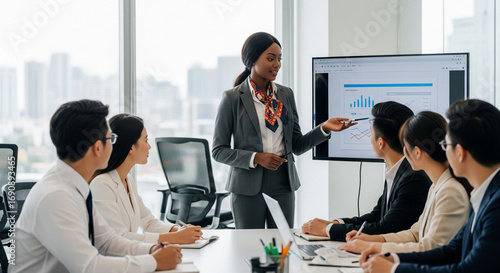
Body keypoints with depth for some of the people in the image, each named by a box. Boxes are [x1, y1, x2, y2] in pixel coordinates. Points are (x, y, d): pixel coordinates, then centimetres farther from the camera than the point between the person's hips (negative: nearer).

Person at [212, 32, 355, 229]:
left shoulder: (286, 94, 8)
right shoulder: (232, 98, -4)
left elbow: (297, 146, 9)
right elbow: (218, 151, -4)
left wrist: (324, 128, -6)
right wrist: (256, 158, -16)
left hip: (283, 184, 4)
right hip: (248, 186, -3)